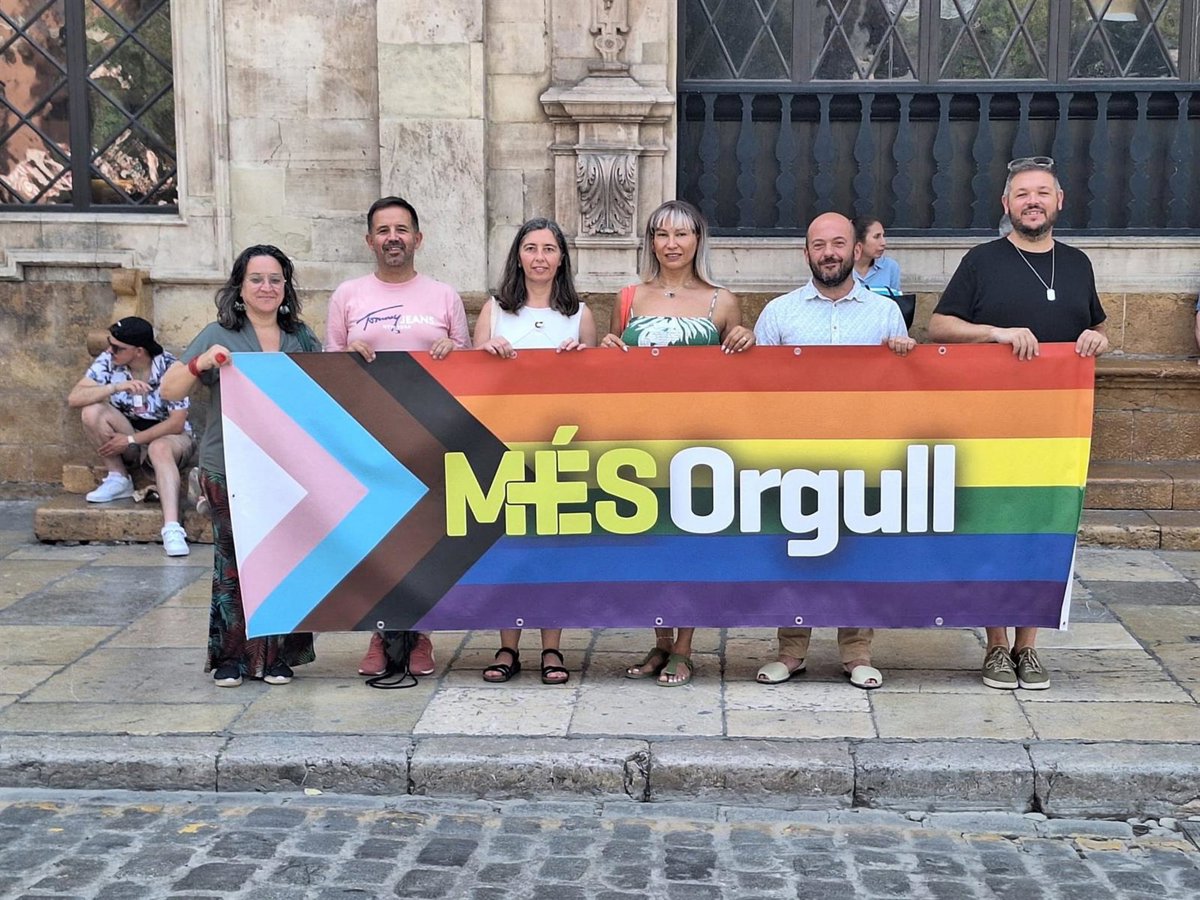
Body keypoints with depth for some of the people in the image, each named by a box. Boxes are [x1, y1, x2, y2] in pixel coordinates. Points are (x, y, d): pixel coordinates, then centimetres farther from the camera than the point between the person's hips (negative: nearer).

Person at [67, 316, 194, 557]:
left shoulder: (169, 367, -18)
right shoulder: (108, 362, -9)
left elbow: (177, 423, -18)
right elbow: (74, 398, -18)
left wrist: (132, 440, -23)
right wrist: (116, 387, -32)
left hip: (170, 434, -4)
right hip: (127, 432, 4)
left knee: (159, 448, -39)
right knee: (92, 412, -22)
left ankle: (172, 529, -54)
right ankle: (119, 479, -6)